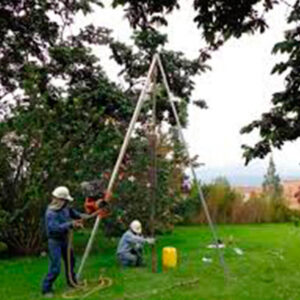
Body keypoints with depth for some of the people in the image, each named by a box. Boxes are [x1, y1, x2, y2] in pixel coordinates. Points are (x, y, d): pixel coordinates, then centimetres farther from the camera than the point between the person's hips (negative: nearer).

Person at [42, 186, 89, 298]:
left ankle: (71, 281, 43)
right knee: (55, 268, -9)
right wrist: (71, 224, -44)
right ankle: (46, 288, 8)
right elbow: (55, 228, -40)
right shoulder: (51, 213, -29)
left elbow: (71, 212, 16)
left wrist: (81, 216, -3)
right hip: (55, 241, -9)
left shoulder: (64, 208, -4)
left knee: (70, 261, 23)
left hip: (65, 239, 9)